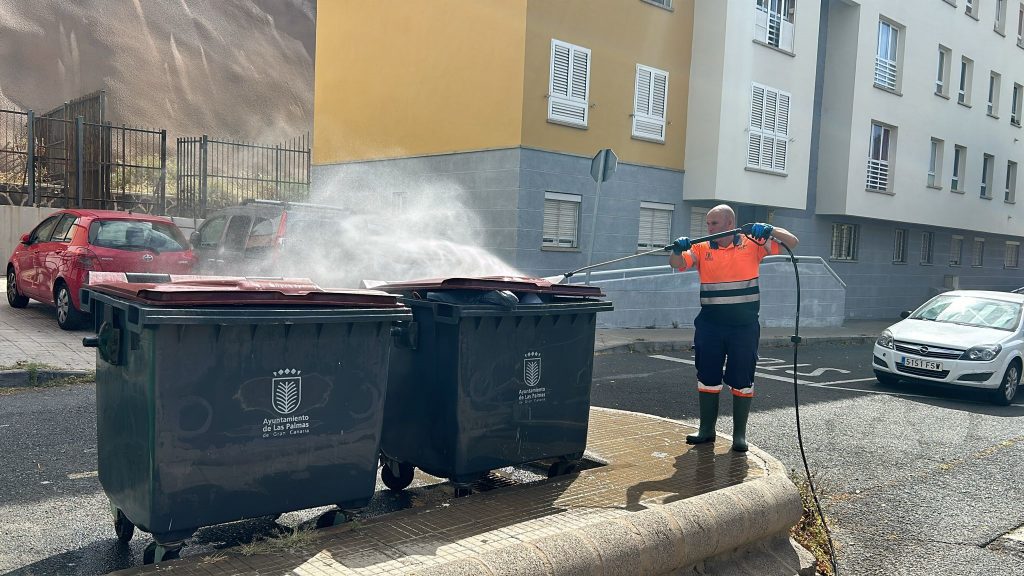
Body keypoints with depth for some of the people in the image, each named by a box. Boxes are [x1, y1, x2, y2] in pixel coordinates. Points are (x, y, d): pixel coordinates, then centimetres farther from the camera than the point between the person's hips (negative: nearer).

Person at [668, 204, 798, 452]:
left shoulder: (752, 243, -1)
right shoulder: (702, 249, 4)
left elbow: (792, 243, -1)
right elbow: (676, 264, -6)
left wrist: (769, 230, -19)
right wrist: (678, 249, -27)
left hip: (744, 326, -2)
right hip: (709, 325, 2)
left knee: (742, 381, 6)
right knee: (707, 379, 9)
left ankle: (739, 434, 18)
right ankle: (707, 430, 23)